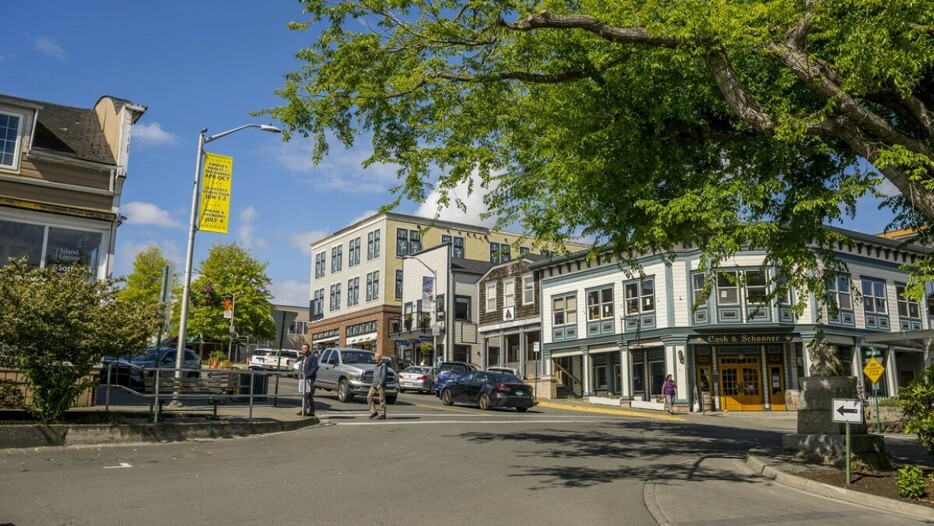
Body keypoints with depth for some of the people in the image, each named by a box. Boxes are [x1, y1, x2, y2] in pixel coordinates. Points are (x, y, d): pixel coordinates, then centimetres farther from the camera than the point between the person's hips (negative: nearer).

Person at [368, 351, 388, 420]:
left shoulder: (383, 365, -8)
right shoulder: (377, 365, 18)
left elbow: (384, 376, -15)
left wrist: (380, 384, -21)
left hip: (381, 385, -8)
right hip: (374, 385, 8)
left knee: (382, 399, -4)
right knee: (369, 397, -2)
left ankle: (383, 414, 3)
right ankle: (373, 411, 4)